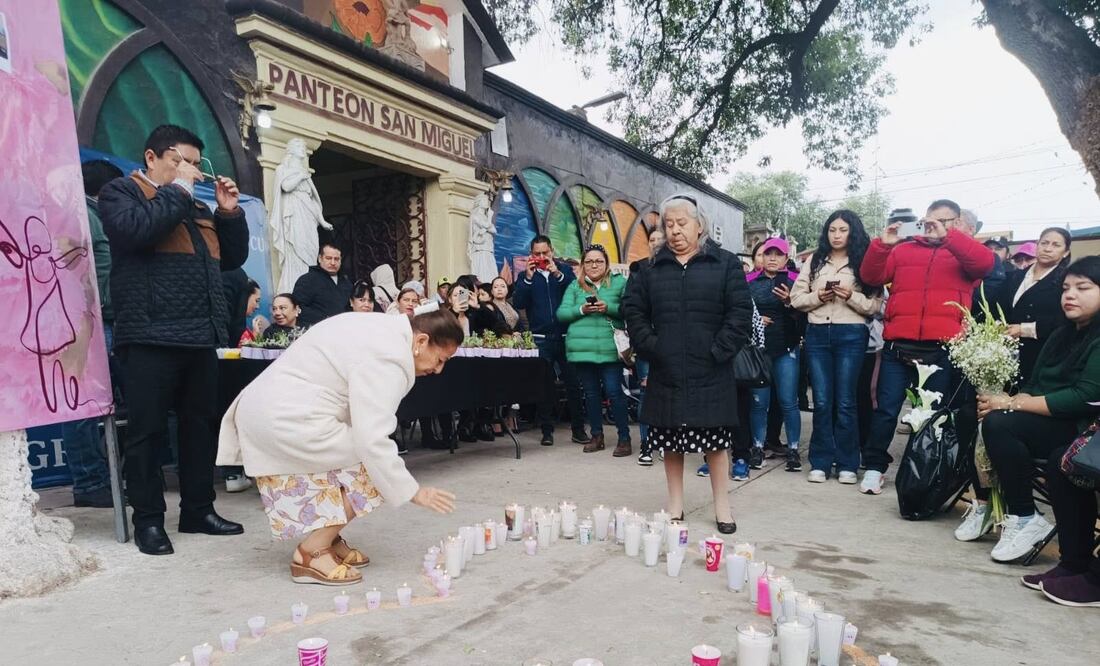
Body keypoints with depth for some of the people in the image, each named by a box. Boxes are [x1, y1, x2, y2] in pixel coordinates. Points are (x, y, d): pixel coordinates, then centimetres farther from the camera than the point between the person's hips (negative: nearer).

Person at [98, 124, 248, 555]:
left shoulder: (196, 207, 25)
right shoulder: (121, 191, 5)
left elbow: (231, 259, 22)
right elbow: (136, 229, -18)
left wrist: (230, 213, 10)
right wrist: (178, 190, -8)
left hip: (200, 337, 7)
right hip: (151, 337, -7)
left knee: (201, 426, 10)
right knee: (148, 430, -1)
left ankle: (198, 510, 19)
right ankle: (148, 520, 8)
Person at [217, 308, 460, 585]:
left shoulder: (380, 328, 10)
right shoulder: (389, 357, -20)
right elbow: (372, 441, -24)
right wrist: (414, 492, -17)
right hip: (289, 421, -10)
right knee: (377, 464, -7)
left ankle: (326, 539, 20)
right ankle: (312, 552, -3)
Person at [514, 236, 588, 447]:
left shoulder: (564, 269, 7)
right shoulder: (527, 275, 9)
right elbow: (518, 303, -3)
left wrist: (558, 274, -17)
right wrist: (528, 278, -13)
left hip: (564, 336, 0)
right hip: (540, 338, 1)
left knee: (573, 382, 1)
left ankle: (578, 429, 9)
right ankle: (547, 430, 11)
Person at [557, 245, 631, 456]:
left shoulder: (619, 282, 7)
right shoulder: (575, 286, 13)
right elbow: (561, 313, 5)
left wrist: (609, 308, -16)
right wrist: (581, 310, -11)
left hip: (609, 347, -3)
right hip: (581, 347, 3)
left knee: (614, 391, -5)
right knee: (591, 393, 10)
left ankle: (624, 438, 6)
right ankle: (596, 436, 22)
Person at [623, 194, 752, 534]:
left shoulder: (725, 264, 2)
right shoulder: (651, 269, 10)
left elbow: (741, 311, -3)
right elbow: (633, 310, 9)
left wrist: (719, 351, -11)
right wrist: (650, 346, -3)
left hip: (710, 373, -2)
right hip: (666, 372, 3)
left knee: (715, 440, 5)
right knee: (670, 440, 9)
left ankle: (722, 506, 20)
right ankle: (675, 505, 23)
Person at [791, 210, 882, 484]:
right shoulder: (814, 261, 12)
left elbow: (874, 306, 0)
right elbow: (796, 298, 8)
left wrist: (851, 296, -16)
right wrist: (817, 297, -10)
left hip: (851, 335, -2)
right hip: (817, 334, 2)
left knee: (845, 402, 1)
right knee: (822, 401, 3)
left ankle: (847, 464, 11)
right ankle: (820, 462, 10)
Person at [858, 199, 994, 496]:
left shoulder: (964, 254, 10)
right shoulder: (904, 250, 15)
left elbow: (985, 261, -13)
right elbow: (871, 277, 8)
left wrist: (947, 236, -18)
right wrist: (882, 244, -6)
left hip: (942, 349, -1)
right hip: (898, 346, 1)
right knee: (887, 409, 3)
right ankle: (874, 467, 12)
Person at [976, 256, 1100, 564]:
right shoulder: (1061, 335, 15)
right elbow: (1034, 386, 11)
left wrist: (1012, 404, -21)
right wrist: (1011, 401, -12)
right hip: (1048, 422, 8)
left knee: (999, 423, -29)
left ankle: (1026, 519, -15)